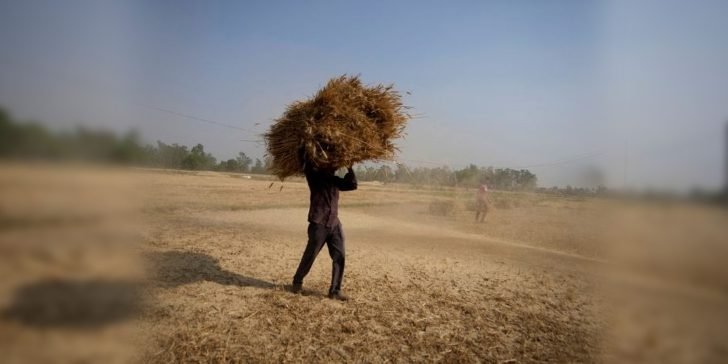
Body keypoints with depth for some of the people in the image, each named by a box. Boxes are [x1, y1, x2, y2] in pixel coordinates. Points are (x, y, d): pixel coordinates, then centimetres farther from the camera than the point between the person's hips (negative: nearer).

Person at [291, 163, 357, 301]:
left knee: (340, 256, -2)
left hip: (334, 225, 5)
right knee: (310, 256, 5)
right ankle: (297, 282, 27)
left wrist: (349, 168, 9)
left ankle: (335, 291, 5)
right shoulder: (315, 177, -1)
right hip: (318, 224, -5)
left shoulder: (335, 180, 14)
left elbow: (352, 184, 13)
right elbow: (307, 167, -14)